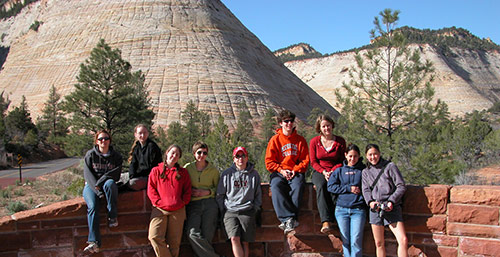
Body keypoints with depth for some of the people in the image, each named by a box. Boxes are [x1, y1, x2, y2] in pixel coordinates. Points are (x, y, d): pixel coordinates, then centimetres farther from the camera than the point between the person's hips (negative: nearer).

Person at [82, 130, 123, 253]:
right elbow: (87, 174, -4)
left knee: (109, 183, -37)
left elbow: (116, 174, -4)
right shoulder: (90, 154, 5)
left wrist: (100, 182, -20)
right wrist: (97, 190, -18)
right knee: (92, 206, -28)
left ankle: (112, 217, -24)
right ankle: (94, 242, -34)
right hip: (91, 185, 0)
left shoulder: (116, 156, 7)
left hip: (108, 183, 0)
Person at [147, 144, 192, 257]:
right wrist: (159, 202, -6)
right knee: (154, 237, -19)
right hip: (160, 209, -1)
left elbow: (187, 191, 13)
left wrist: (182, 202, -2)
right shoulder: (156, 170, 12)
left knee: (174, 241, -1)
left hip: (178, 210, 1)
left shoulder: (183, 172, 15)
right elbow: (151, 190, 6)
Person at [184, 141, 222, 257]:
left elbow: (218, 188, 17)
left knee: (207, 236, -10)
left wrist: (207, 192, -1)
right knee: (193, 234, -21)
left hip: (210, 204, 0)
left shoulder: (213, 170, 10)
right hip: (193, 205, 0)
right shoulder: (187, 168, 10)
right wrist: (190, 191, -1)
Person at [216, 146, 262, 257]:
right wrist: (223, 210, 4)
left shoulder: (254, 174, 11)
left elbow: (258, 195, 16)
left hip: (247, 212, 1)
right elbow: (220, 195, 11)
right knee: (234, 239, -18)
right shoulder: (227, 174, 8)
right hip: (230, 211, -1)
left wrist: (255, 209, 5)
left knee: (245, 242, -4)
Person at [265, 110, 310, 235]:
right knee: (276, 188, -32)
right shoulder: (275, 139, 7)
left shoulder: (300, 140, 11)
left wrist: (295, 170, -9)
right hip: (278, 173, 0)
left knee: (297, 187, -33)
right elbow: (269, 161, 4)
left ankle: (287, 221, -35)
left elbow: (305, 160, 8)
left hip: (296, 172, 0)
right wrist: (281, 170, -11)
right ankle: (289, 219, -39)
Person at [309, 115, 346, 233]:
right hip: (319, 172, 0)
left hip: (335, 171, 0)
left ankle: (327, 222, -37)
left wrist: (333, 172, -12)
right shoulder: (314, 141, 5)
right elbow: (313, 162, 4)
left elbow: (342, 161, 6)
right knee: (321, 186, -34)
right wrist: (323, 172, -13)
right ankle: (326, 220, -44)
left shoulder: (340, 141, 4)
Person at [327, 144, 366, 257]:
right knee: (345, 240, 1)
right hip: (342, 209, 2)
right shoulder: (339, 170, 14)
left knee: (356, 240, -10)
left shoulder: (363, 170, 11)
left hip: (358, 210, -1)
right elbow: (331, 186, 3)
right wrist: (349, 188, -4)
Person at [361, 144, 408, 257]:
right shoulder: (366, 172, 16)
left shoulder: (390, 166, 6)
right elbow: (366, 189, 6)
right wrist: (370, 202, -15)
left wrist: (392, 201, -12)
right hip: (375, 209, 3)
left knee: (403, 240, -15)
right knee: (379, 243, 5)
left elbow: (401, 186, 1)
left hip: (392, 208, -3)